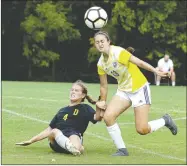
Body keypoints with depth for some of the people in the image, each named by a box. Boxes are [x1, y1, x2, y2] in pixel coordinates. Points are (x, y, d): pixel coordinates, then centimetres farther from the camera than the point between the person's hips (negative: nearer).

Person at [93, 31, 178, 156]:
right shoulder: (101, 64, 0)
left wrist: (156, 71, -35)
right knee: (108, 117, -15)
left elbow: (139, 62, -25)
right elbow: (104, 85, 11)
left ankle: (165, 121, 19)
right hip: (123, 90, 6)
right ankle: (122, 150, -1)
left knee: (142, 130, -12)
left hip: (140, 88, -6)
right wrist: (103, 102, 13)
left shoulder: (118, 52, -21)